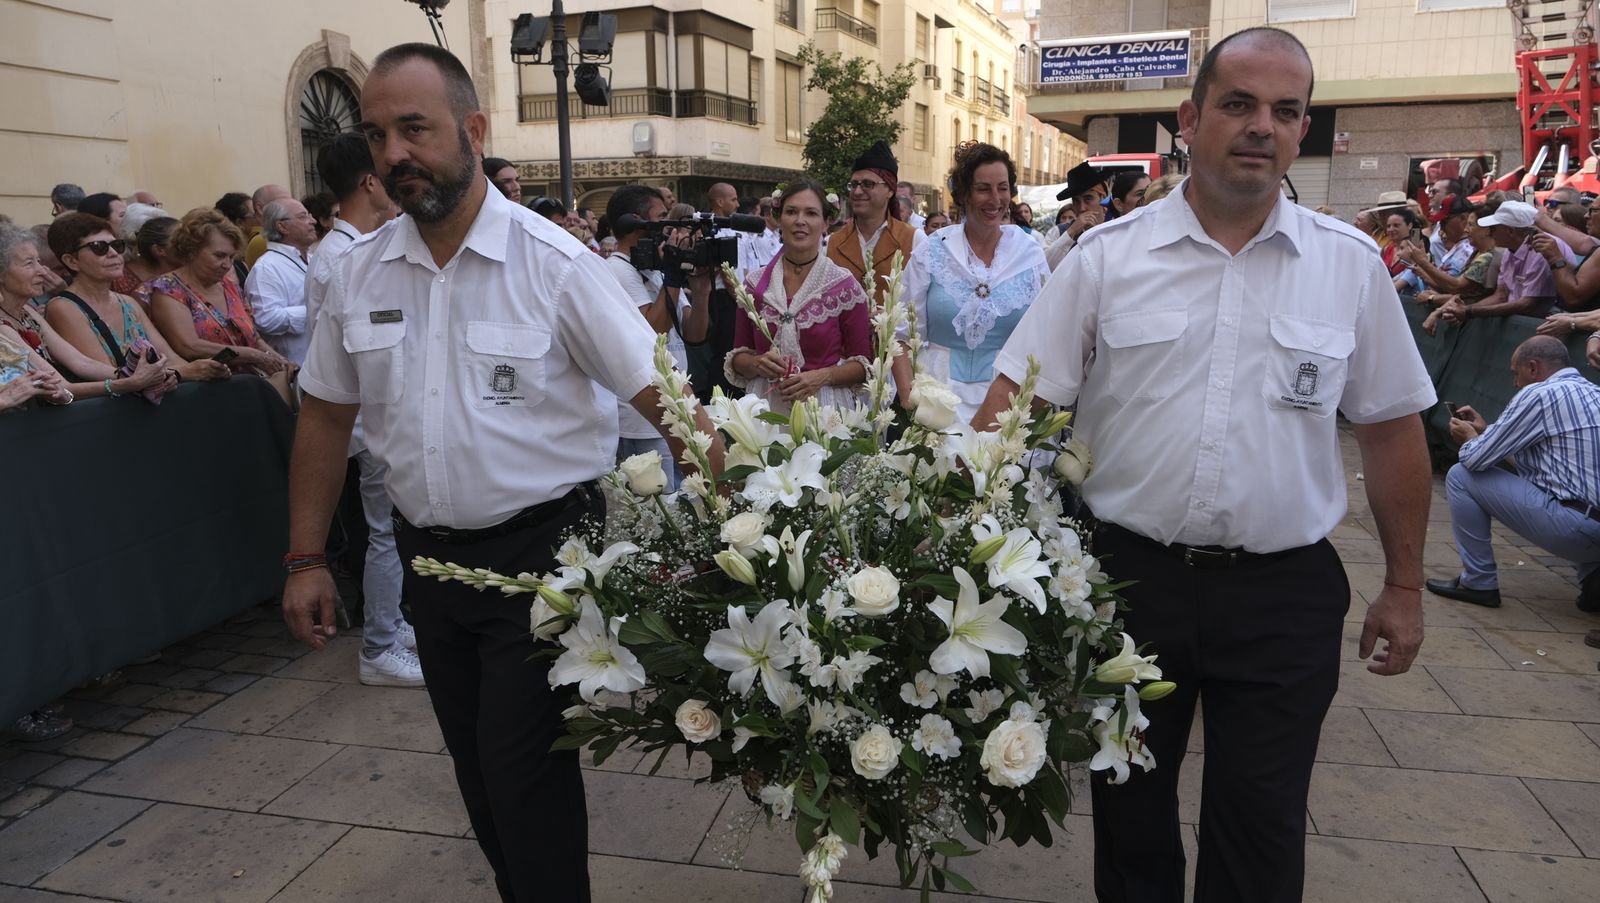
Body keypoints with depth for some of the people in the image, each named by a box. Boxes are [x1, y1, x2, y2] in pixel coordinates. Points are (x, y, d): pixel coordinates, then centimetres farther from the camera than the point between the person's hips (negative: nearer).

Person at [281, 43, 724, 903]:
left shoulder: (553, 261, -13)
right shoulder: (360, 270, 2)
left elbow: (662, 396, -14)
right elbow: (326, 418, 10)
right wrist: (306, 559, 9)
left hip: (538, 550, -5)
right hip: (428, 555, 5)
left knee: (525, 774, -2)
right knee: (477, 768, 18)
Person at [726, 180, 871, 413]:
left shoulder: (845, 286, -5)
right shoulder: (755, 284, 2)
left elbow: (863, 362, 0)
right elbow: (737, 356, 10)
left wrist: (822, 377, -16)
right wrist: (756, 363, -11)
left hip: (825, 408, -2)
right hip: (765, 406, 2)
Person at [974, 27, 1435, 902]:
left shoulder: (1352, 265, 1)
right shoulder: (1107, 255, -3)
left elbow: (1390, 429, 7)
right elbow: (1014, 400, -6)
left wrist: (1404, 586, 9)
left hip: (1284, 595, 1)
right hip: (1126, 575, 0)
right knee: (1128, 808, 18)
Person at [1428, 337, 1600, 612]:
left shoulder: (1539, 394, -9)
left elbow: (1476, 458, -7)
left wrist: (1469, 437, 15)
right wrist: (1486, 430, 29)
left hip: (1577, 529, -9)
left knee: (1461, 476, -1)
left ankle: (1478, 583, 8)